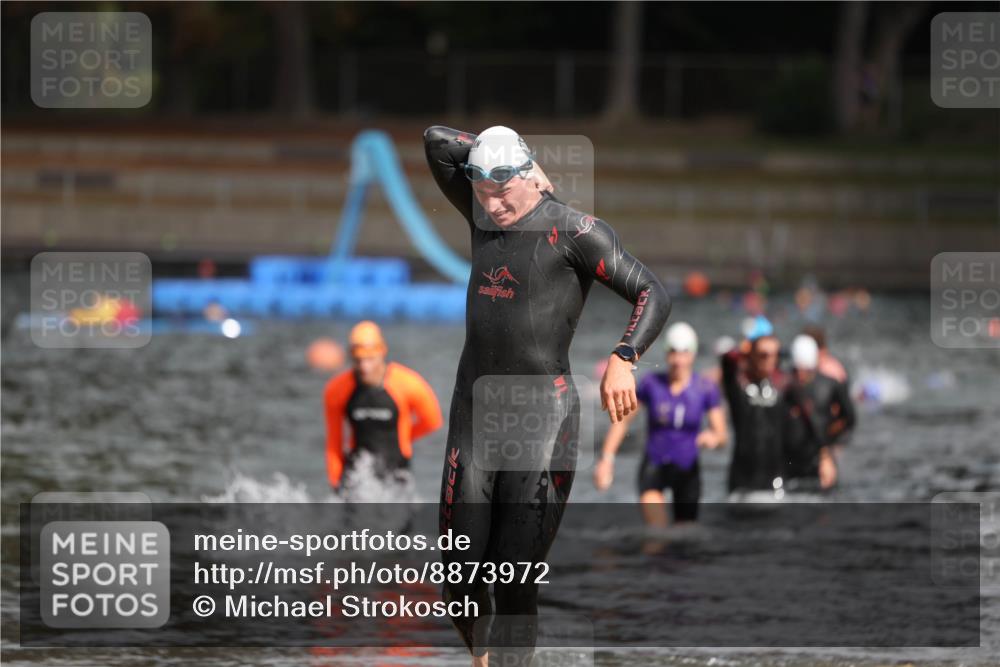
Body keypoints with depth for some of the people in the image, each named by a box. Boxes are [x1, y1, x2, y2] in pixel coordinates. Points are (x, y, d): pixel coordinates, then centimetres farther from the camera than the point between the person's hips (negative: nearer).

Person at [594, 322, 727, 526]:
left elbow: (722, 435, -3)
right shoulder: (652, 384, -6)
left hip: (687, 470, 1)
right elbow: (622, 421, 2)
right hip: (654, 466, -1)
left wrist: (714, 438, -27)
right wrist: (607, 458, -6)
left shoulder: (706, 389, -5)